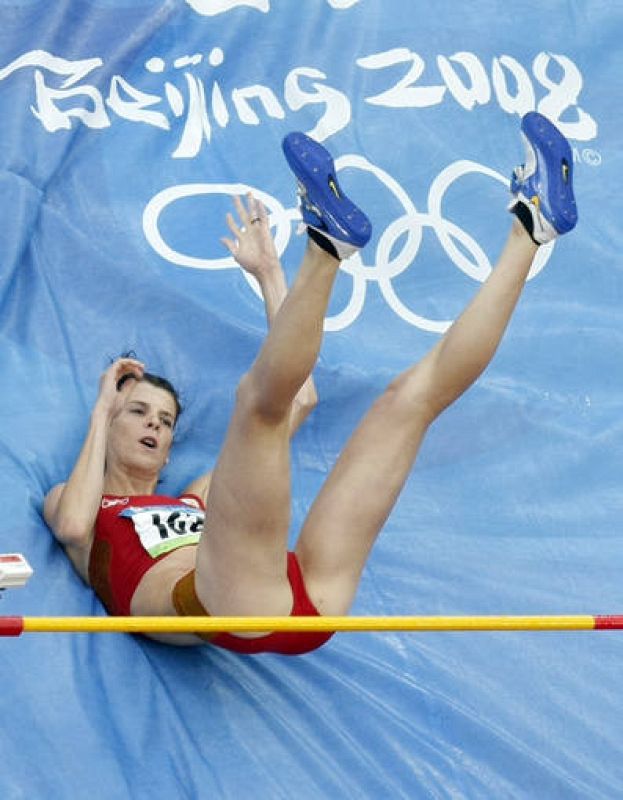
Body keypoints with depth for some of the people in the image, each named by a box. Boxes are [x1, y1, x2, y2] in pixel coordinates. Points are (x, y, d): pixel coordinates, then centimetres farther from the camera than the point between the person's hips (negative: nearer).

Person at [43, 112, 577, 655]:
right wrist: (101, 410, 14)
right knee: (260, 394, -17)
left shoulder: (196, 504, 40)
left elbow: (303, 398, 40)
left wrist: (270, 278, 40)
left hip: (308, 605, 6)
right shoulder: (72, 502, 28)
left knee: (416, 392, 8)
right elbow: (73, 524, 0)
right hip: (221, 605, -6)